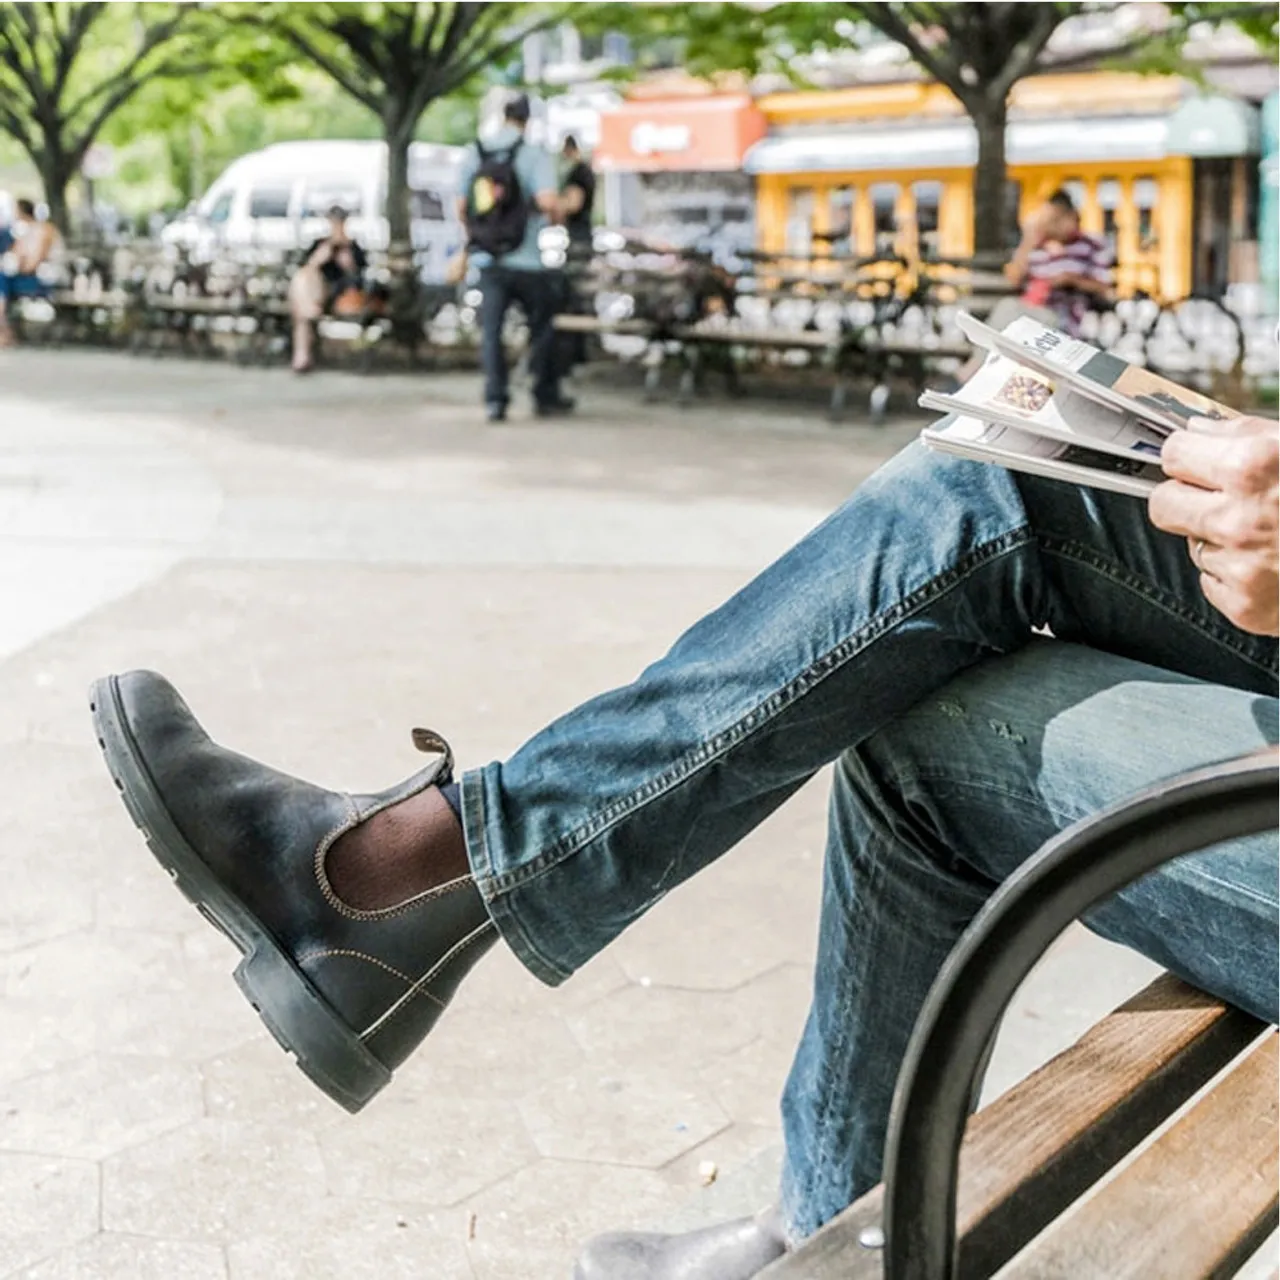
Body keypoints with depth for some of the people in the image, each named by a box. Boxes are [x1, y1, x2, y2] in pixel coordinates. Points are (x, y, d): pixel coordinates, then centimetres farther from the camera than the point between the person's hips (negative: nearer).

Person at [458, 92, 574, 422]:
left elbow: (461, 207, 6)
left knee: (491, 331, 6)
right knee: (541, 328, 12)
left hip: (488, 259, 3)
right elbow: (547, 200, -22)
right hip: (527, 260, -3)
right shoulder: (535, 154, -9)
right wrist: (557, 216, 1)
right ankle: (546, 396, 20)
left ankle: (495, 399, -1)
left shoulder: (474, 153, 4)